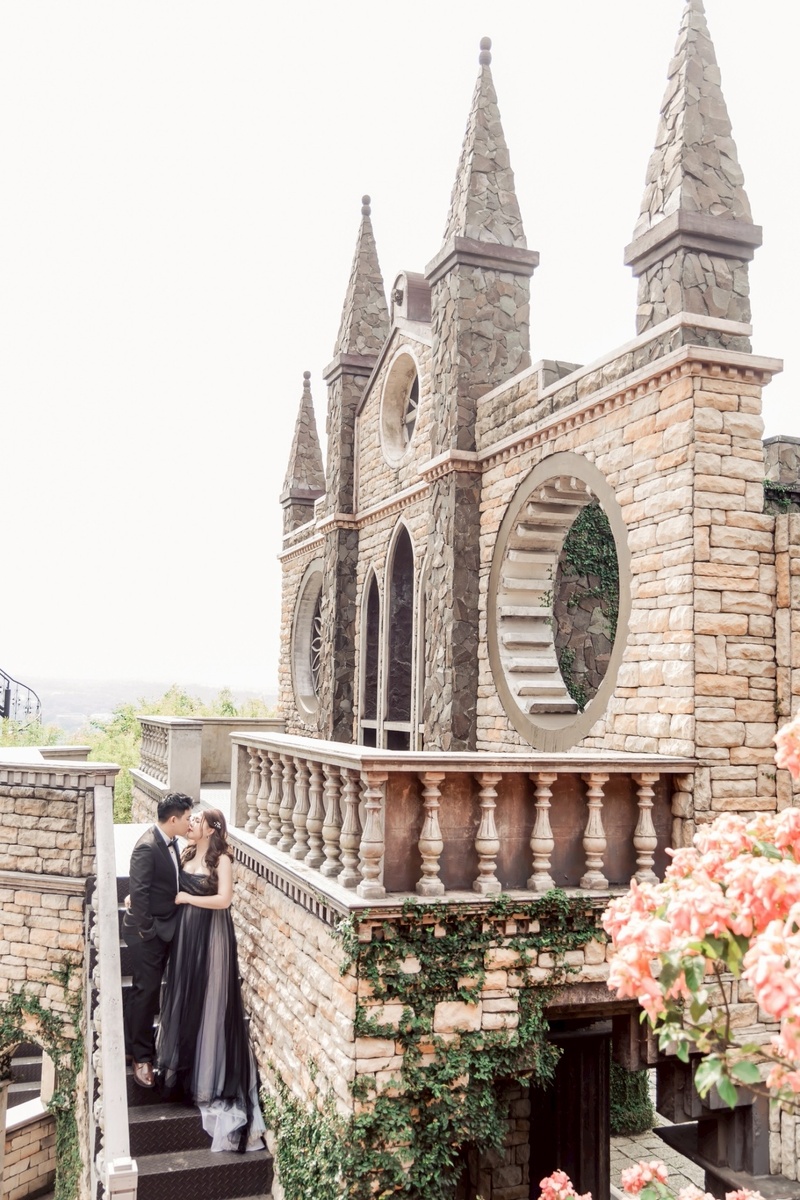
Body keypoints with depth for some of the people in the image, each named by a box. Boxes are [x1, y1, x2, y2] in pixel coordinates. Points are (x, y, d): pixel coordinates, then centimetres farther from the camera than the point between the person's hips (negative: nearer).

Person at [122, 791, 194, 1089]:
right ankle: (141, 1056, 11)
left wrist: (166, 926, 13)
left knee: (151, 989, 17)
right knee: (145, 991, 0)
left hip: (164, 929, 8)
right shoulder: (147, 847, -23)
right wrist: (147, 930, -18)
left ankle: (139, 1040, 30)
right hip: (148, 933, -8)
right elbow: (139, 892, -23)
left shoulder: (170, 841, 4)